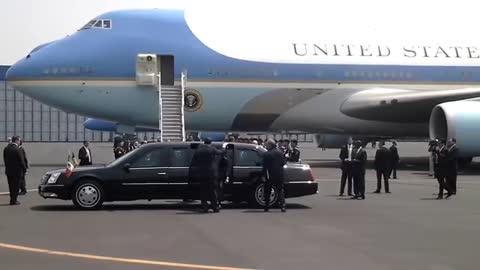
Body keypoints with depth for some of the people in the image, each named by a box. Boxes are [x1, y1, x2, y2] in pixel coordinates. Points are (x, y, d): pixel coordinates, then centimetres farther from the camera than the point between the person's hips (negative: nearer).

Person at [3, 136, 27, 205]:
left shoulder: (6, 148, 4)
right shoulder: (17, 149, -17)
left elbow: (5, 159, 10)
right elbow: (21, 160, -14)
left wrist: (7, 166, 17)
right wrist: (24, 168, -3)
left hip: (8, 170, 6)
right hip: (16, 170, -6)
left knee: (11, 186, 14)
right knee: (15, 186, 2)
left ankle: (12, 199, 20)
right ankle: (13, 200, 3)